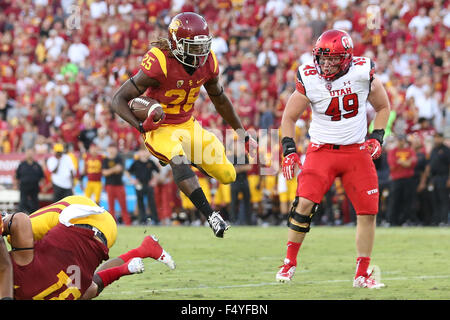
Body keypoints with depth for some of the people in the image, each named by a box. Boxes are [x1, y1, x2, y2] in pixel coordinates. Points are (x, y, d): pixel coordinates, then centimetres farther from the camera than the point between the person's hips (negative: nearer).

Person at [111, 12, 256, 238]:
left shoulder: (208, 62, -7)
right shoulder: (159, 63, -26)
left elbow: (220, 100, 13)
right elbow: (118, 100, -22)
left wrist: (243, 135, 15)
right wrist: (141, 126, -38)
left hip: (188, 125, 6)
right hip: (159, 128, -6)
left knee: (227, 175, 1)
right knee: (179, 161, -37)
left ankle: (193, 159, 31)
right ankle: (210, 215, -38)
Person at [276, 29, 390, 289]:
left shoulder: (363, 73, -8)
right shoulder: (309, 79, -9)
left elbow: (383, 107, 10)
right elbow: (289, 117, 3)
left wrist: (377, 138, -3)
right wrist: (289, 151, -8)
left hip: (357, 151, 1)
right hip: (322, 150, -1)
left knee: (368, 211, -4)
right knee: (305, 202, -18)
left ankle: (363, 275, 9)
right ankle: (290, 263, -1)